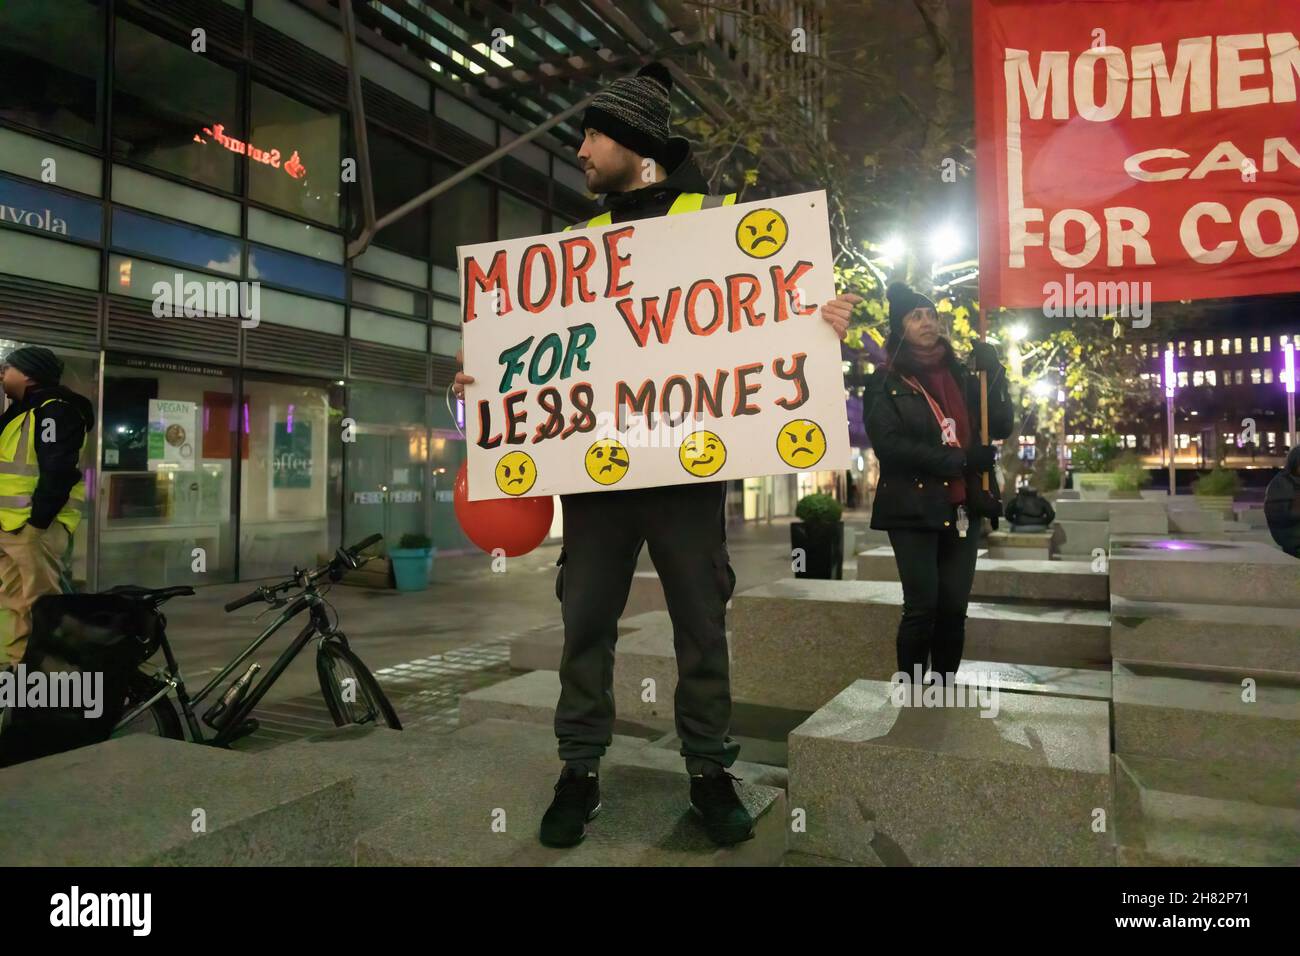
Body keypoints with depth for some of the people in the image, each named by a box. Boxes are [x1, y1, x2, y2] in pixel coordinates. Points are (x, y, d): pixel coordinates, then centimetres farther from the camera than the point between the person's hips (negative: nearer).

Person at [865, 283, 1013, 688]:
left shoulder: (962, 374, 14)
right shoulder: (886, 382, -1)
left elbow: (1002, 427, 8)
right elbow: (888, 443, -14)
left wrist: (993, 372, -5)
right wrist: (958, 460, -16)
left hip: (964, 506, 5)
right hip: (914, 507, -4)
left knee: (954, 607, 7)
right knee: (922, 606, -3)